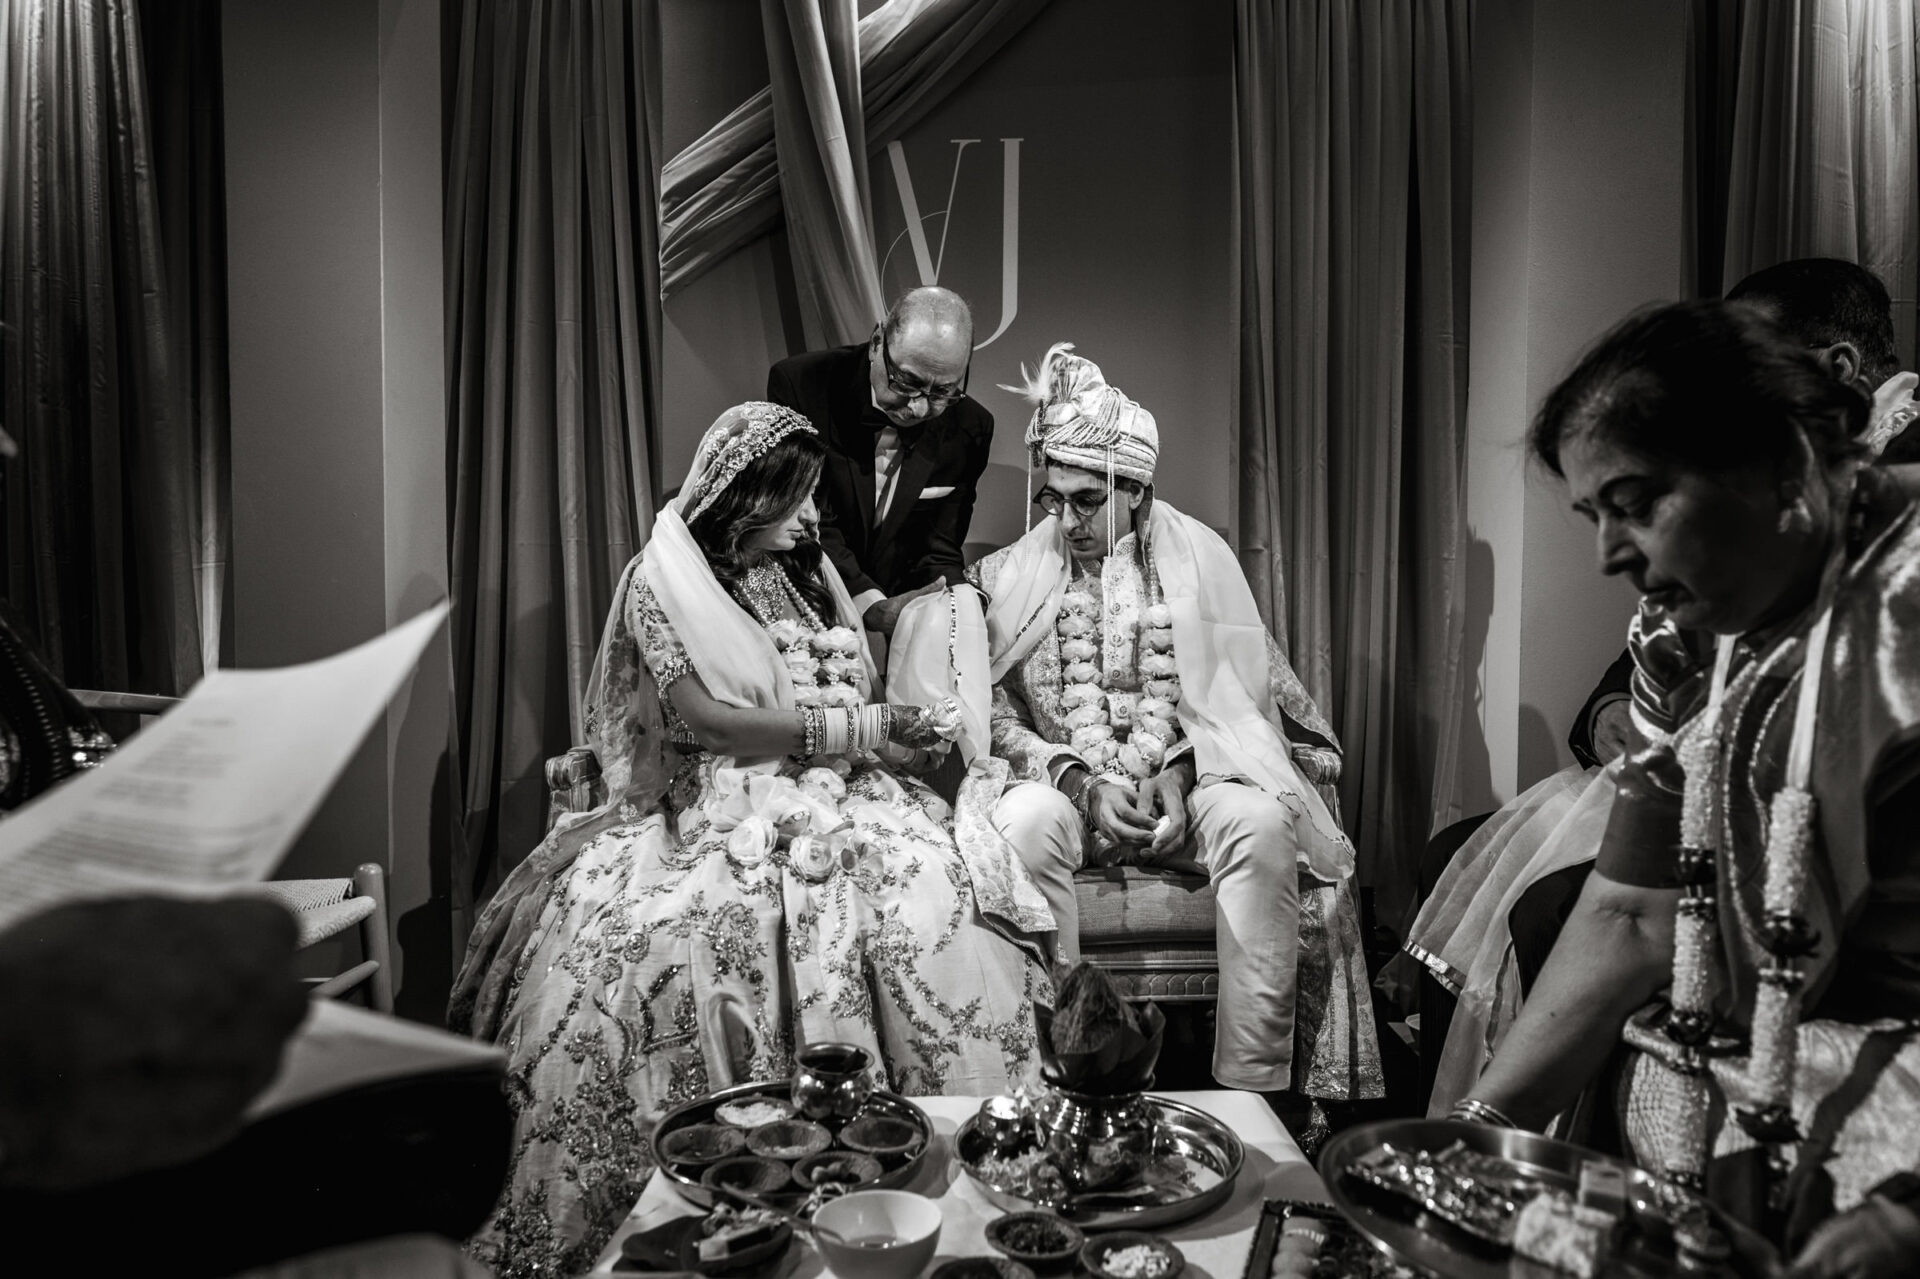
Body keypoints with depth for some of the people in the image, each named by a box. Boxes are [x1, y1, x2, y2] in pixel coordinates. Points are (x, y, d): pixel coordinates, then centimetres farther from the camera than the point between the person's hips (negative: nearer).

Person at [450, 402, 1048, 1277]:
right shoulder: (660, 582, 1)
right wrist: (852, 729, -15)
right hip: (713, 807, -4)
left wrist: (893, 729, -3)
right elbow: (705, 719, -11)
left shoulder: (806, 571, 18)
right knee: (652, 937, -30)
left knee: (930, 897, -22)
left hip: (830, 793, 5)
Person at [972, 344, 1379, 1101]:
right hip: (1065, 786, 0)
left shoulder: (1198, 557, 8)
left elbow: (1236, 690, 5)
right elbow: (994, 712, 0)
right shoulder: (1012, 576, 6)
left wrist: (1181, 771, -12)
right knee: (1023, 822, -34)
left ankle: (1251, 1081, -22)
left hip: (1188, 781, 1)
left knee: (1260, 823, -31)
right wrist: (1082, 782, -14)